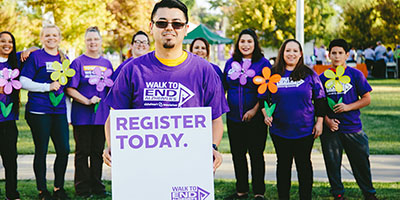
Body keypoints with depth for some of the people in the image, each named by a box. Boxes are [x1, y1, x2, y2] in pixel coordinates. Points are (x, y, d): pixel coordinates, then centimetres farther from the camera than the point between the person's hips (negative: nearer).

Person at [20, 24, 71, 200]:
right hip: (38, 111, -4)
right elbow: (24, 82, -6)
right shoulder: (35, 56, 0)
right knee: (41, 151, 1)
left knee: (64, 150, 0)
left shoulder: (64, 59, 15)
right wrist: (48, 87, -13)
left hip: (59, 111, 4)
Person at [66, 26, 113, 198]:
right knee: (83, 151, 3)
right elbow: (70, 89, -8)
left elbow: (111, 89, 18)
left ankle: (97, 186, 19)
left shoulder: (107, 64, 12)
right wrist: (87, 101, -18)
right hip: (82, 115, -4)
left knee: (98, 151, 10)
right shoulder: (78, 62, -2)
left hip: (102, 114, 4)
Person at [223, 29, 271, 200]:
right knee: (237, 154, 11)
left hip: (255, 119, -4)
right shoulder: (231, 63, 9)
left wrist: (255, 109, -15)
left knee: (256, 155, 3)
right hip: (234, 118, 4)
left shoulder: (263, 63, -4)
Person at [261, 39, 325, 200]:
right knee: (283, 164, 11)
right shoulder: (272, 74, 3)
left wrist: (319, 122, 1)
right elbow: (263, 98, 10)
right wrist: (266, 114, -6)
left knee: (304, 164, 8)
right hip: (279, 130, 1)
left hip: (305, 130, -1)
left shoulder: (309, 74, 1)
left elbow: (319, 99, 5)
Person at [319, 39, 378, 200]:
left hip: (353, 127, -1)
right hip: (330, 129, 1)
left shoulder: (355, 74, 1)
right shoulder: (323, 77, 5)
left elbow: (367, 99, 1)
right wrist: (326, 120, -7)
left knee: (361, 162, 5)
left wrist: (348, 107, -13)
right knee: (332, 163, 7)